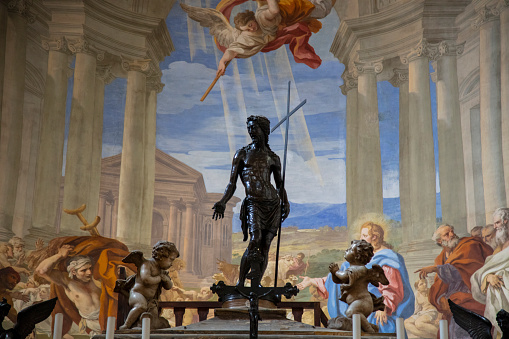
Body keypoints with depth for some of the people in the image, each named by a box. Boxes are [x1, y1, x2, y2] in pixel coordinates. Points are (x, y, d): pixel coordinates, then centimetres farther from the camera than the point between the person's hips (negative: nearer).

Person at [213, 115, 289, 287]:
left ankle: (255, 287, 3)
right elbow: (232, 183, 5)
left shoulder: (273, 158, 13)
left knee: (265, 247, -2)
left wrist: (285, 202, 7)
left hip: (273, 204, 3)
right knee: (255, 239, -22)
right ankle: (240, 283, -13)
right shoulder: (242, 154, 9)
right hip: (253, 203, -3)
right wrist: (223, 202, -9)